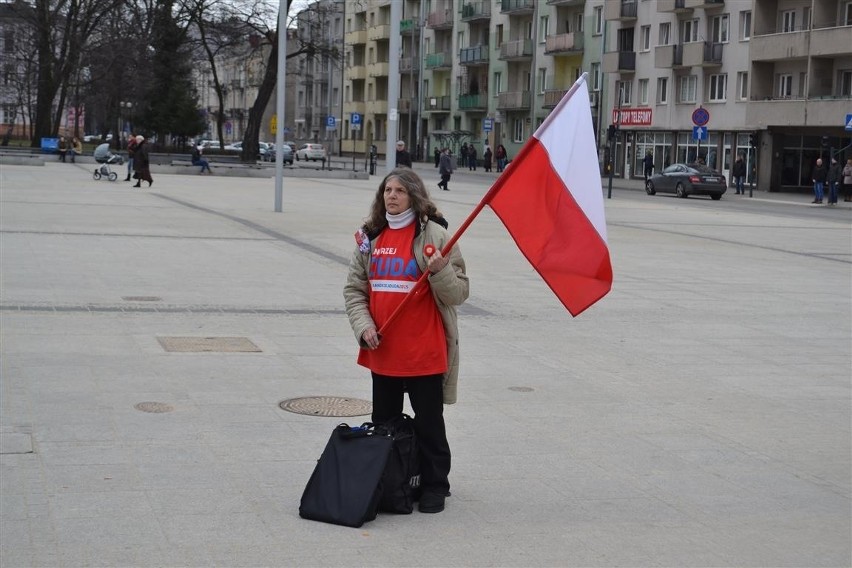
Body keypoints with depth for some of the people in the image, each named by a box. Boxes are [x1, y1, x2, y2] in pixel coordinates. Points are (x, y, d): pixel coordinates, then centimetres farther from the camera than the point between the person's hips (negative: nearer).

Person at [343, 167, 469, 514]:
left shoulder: (434, 235, -8)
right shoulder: (371, 237, 7)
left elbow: (459, 293, -8)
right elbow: (354, 288, 9)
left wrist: (440, 270, -27)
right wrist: (364, 326, -5)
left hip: (424, 351, -5)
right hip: (382, 351, 5)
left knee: (428, 422, 5)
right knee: (383, 420, 16)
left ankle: (434, 486, 17)